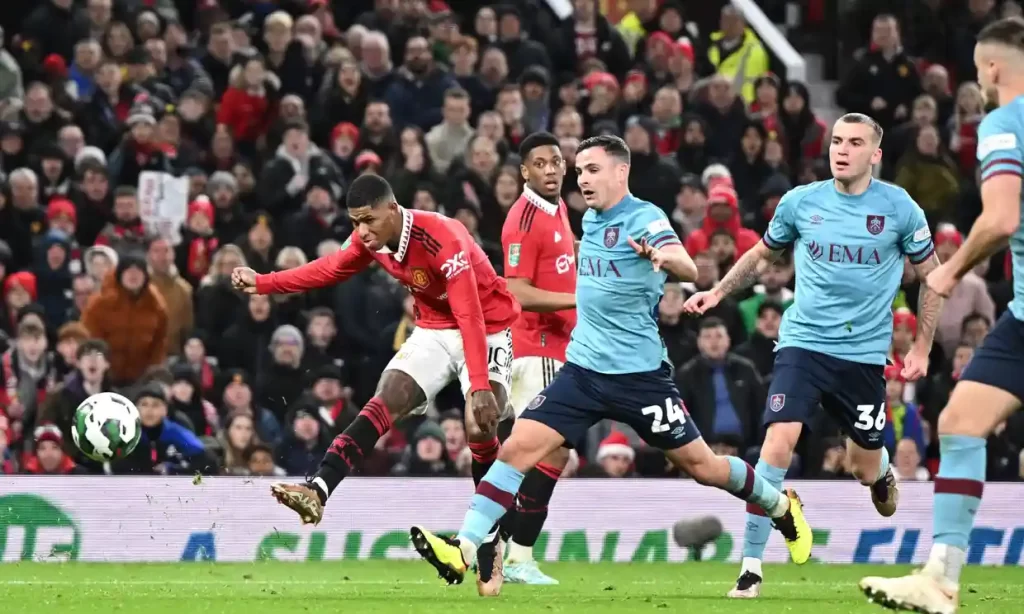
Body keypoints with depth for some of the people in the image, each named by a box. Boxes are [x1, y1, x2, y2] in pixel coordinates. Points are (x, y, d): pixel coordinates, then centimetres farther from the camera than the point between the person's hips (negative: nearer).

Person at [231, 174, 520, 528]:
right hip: (433, 330, 6)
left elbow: (470, 316, -37)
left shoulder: (443, 240, -32)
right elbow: (330, 269, 10)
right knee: (385, 403, -11)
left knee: (480, 427, -20)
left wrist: (480, 386, -44)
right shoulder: (369, 239, -10)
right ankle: (317, 491, -21)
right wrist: (262, 283, 2)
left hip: (486, 330, -6)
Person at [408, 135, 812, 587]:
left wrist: (665, 257, -51)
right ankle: (463, 551, -16)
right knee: (518, 447, -11)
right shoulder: (591, 219, 9)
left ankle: (782, 507, 30)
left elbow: (689, 269, -32)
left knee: (700, 465, 4)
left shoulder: (643, 218, -12)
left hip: (639, 373, -5)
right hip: (583, 367, 5)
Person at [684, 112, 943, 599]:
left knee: (866, 467, 9)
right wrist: (717, 293, 5)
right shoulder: (800, 202, -1)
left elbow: (933, 277, 7)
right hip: (803, 341, 0)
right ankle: (751, 566, -15)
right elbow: (763, 255, 17)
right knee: (779, 441, -20)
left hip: (865, 353, 0)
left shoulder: (899, 208, -5)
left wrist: (922, 349, 5)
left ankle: (882, 470, 51)